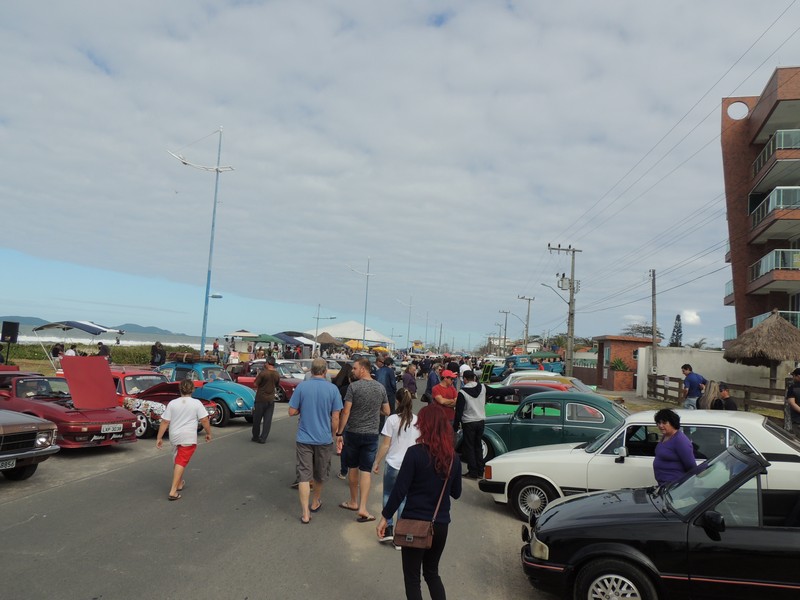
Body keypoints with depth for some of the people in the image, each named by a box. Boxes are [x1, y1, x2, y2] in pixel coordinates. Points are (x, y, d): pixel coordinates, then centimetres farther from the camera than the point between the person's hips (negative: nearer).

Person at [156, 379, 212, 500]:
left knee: (178, 460, 23)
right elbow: (204, 420, -8)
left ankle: (179, 483, 38)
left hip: (174, 437, 4)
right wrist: (208, 433, 3)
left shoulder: (172, 403, 3)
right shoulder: (197, 403, -6)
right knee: (181, 463, -3)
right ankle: (173, 491, -9)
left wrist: (159, 438, 7)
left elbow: (164, 422, 1)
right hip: (188, 437, -4)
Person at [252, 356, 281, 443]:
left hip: (261, 399, -4)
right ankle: (263, 438, 5)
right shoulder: (277, 375, 0)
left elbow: (255, 384, -10)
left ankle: (255, 437, 20)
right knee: (267, 420, 6)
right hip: (271, 400, 4)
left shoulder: (263, 373, -16)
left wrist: (257, 376, 5)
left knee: (257, 419, 10)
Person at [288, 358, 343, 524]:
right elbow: (335, 418, -6)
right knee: (320, 474, 19)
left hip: (304, 439, 0)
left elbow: (292, 412, -3)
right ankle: (316, 502, 38)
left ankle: (305, 514, 1)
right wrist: (333, 435, 9)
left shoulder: (301, 387, -7)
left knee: (304, 476, 4)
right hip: (324, 439, 1)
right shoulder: (332, 389, -8)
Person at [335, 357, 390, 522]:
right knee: (366, 471, 4)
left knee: (352, 468, 15)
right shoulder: (381, 388, -2)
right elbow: (387, 412, 6)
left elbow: (345, 412, -13)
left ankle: (353, 502, 29)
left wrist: (339, 434, -6)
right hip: (371, 434, 2)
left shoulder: (354, 386, -13)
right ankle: (362, 508, -2)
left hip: (353, 433, -2)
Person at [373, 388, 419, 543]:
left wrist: (377, 462, 3)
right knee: (403, 499, 13)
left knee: (388, 495, 17)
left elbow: (385, 445, -8)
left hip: (393, 465, -2)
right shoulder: (417, 421, -2)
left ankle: (388, 528, 11)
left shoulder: (392, 419, -11)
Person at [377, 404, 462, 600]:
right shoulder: (453, 458, -1)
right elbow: (456, 493, 10)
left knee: (412, 577, 13)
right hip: (441, 524, 5)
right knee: (432, 573, 24)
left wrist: (385, 516, -4)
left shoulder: (415, 453, -16)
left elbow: (400, 489, -15)